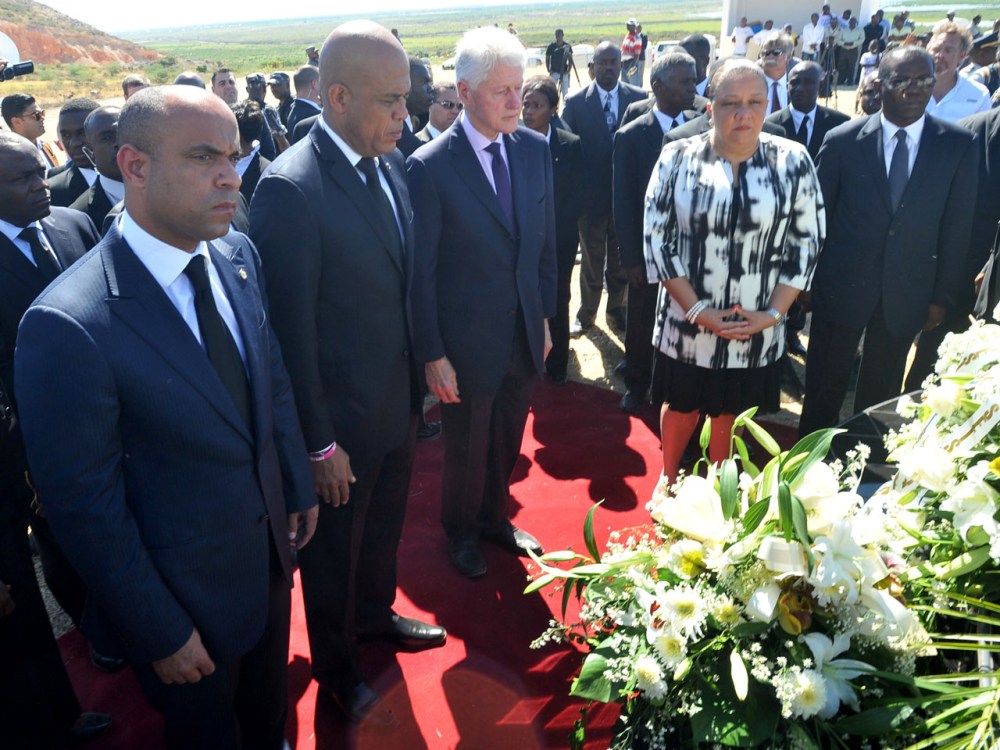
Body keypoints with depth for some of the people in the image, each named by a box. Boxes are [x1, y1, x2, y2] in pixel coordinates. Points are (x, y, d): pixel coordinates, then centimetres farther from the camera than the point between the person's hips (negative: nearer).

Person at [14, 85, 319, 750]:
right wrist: (160, 634, -13)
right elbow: (84, 506, -21)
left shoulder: (238, 254, -8)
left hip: (271, 548, 6)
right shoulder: (66, 327, -29)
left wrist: (299, 484, 10)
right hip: (189, 591, -5)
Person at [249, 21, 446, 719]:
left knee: (384, 526, 27)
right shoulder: (290, 188, -24)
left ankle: (376, 612, 55)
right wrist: (318, 444, -17)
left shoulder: (391, 165, 0)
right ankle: (337, 666, 44)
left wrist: (420, 376, 9)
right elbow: (292, 330, -21)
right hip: (343, 421, -6)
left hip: (398, 404, 7)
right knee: (335, 550, 18)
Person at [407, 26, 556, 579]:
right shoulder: (430, 166, -17)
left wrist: (544, 316, 9)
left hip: (524, 335, 5)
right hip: (468, 342, -4)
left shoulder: (535, 149, -1)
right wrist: (431, 355, -13)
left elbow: (545, 242, 7)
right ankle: (461, 531, 44)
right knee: (466, 449, 17)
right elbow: (421, 270, -14)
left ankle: (495, 518, 49)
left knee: (507, 444, 22)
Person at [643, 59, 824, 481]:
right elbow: (658, 239, -9)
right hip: (687, 321, -1)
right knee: (681, 405, 16)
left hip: (755, 329, 1)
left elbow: (806, 243, -2)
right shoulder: (677, 158, -8)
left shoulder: (792, 161, -5)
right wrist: (697, 310, -14)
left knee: (730, 411, 19)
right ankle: (668, 478, 42)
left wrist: (773, 312, -11)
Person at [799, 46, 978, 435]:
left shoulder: (959, 145, -3)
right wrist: (805, 279, 1)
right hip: (841, 286, -1)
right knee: (825, 386, 10)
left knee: (882, 390, 15)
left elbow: (957, 226, 1)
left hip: (907, 294, 1)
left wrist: (942, 296, 1)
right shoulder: (842, 140, -7)